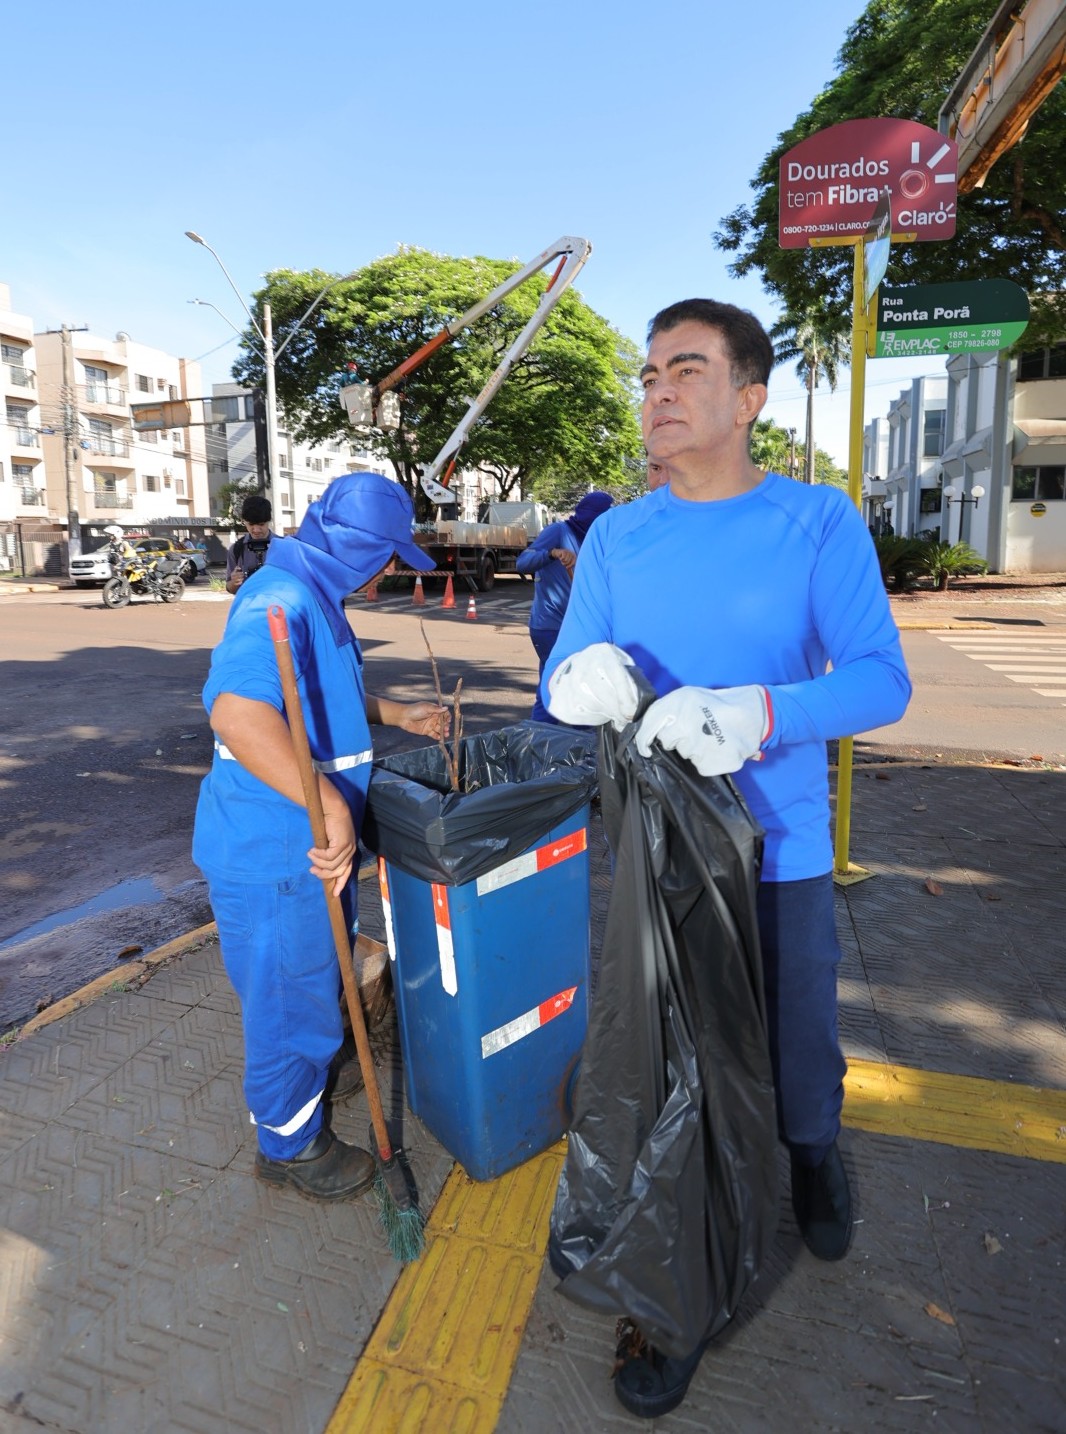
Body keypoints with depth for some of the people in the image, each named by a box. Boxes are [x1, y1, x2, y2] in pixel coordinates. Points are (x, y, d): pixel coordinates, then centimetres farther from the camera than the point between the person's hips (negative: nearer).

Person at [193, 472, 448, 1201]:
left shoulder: (314, 597, 8)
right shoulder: (280, 601, -26)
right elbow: (238, 712, -42)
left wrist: (395, 714, 16)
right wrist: (331, 805, -44)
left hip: (309, 838, 10)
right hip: (278, 851, -10)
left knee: (316, 973, 29)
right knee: (292, 990, 9)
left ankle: (311, 1072, 54)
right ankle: (290, 1140, 33)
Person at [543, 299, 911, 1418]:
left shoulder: (818, 523, -7)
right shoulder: (617, 537, 0)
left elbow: (881, 679, -16)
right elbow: (563, 682, -1)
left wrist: (753, 714, -34)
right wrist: (584, 681, -26)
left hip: (780, 854, -1)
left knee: (797, 1051, 18)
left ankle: (813, 1160, 56)